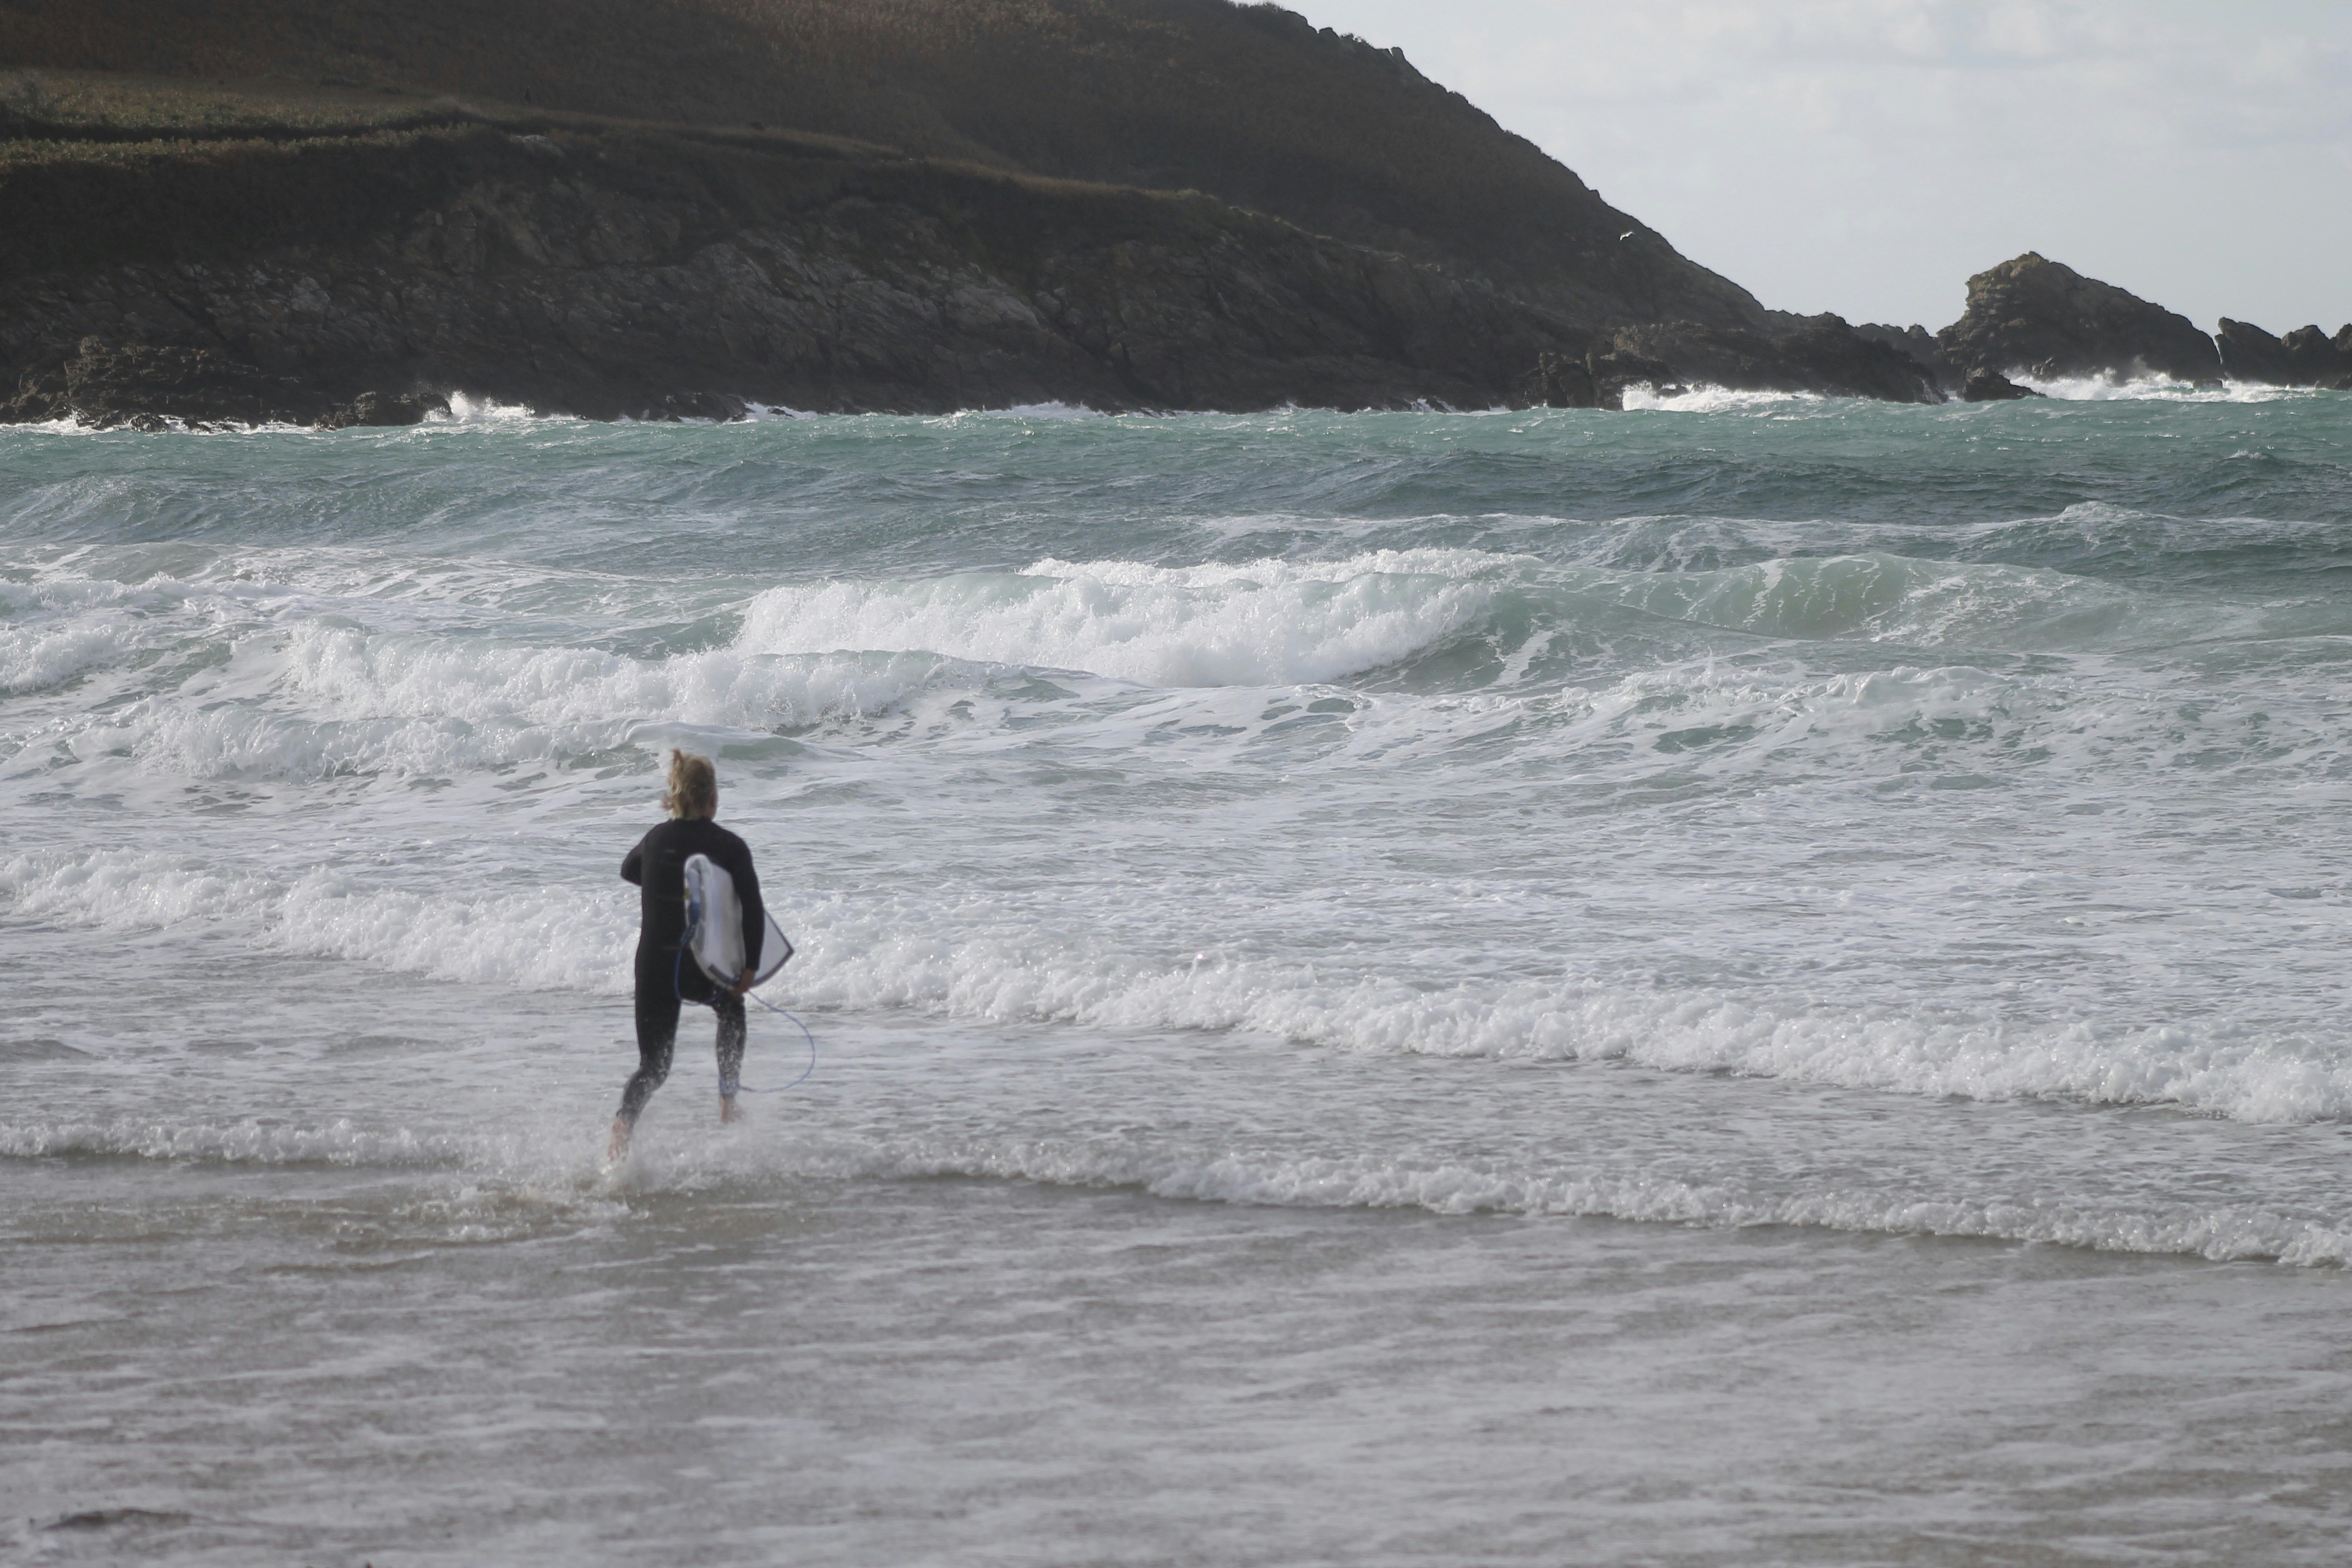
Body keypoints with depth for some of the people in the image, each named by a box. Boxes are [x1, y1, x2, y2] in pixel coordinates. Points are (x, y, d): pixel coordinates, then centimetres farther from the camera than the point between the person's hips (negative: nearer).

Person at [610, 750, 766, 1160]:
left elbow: (628, 870, 27)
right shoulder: (729, 846, -7)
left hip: (654, 968, 2)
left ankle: (624, 1121, -22)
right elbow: (753, 909, -15)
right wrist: (750, 966, -7)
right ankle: (727, 1103, 32)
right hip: (705, 969, -2)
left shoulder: (656, 840, 4)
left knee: (653, 1065, 9)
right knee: (731, 1008, 34)